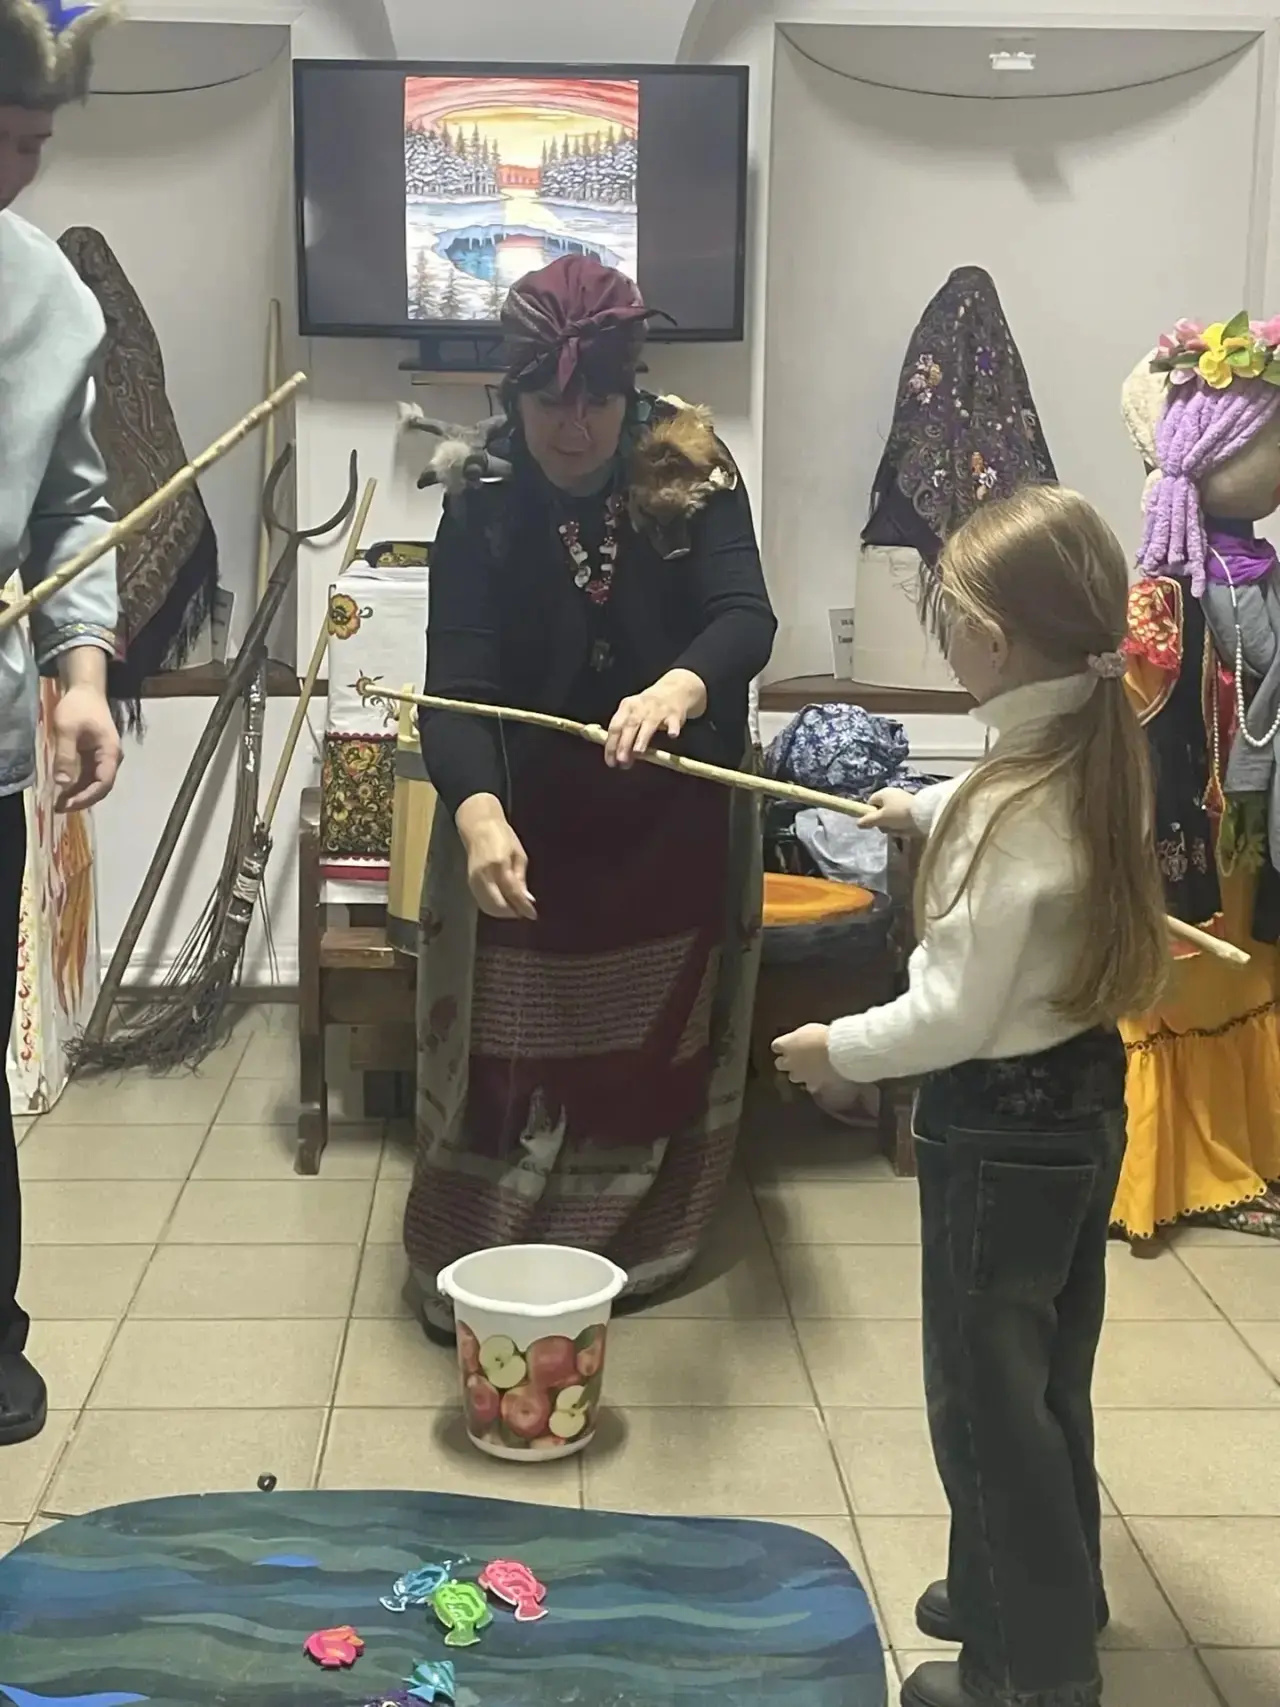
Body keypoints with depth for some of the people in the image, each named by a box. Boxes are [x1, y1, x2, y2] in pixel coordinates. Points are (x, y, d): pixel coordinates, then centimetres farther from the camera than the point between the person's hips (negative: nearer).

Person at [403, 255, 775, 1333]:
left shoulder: (693, 480, -11)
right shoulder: (482, 515, -12)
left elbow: (746, 621, -25)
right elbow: (455, 687, -23)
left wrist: (678, 688, -49)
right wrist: (478, 812, -43)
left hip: (676, 826, 1)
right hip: (527, 823, -1)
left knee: (656, 1052, 14)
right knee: (508, 1056, 5)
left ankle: (631, 1253, 34)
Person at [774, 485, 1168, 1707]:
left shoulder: (1007, 809, -28)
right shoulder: (1102, 759, -1)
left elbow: (954, 1014, -26)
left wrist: (837, 1050, -10)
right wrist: (922, 807, 38)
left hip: (1001, 1127, -9)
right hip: (1085, 1099, 9)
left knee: (985, 1396, 8)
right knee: (1046, 1379, 24)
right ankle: (1048, 1594, 42)